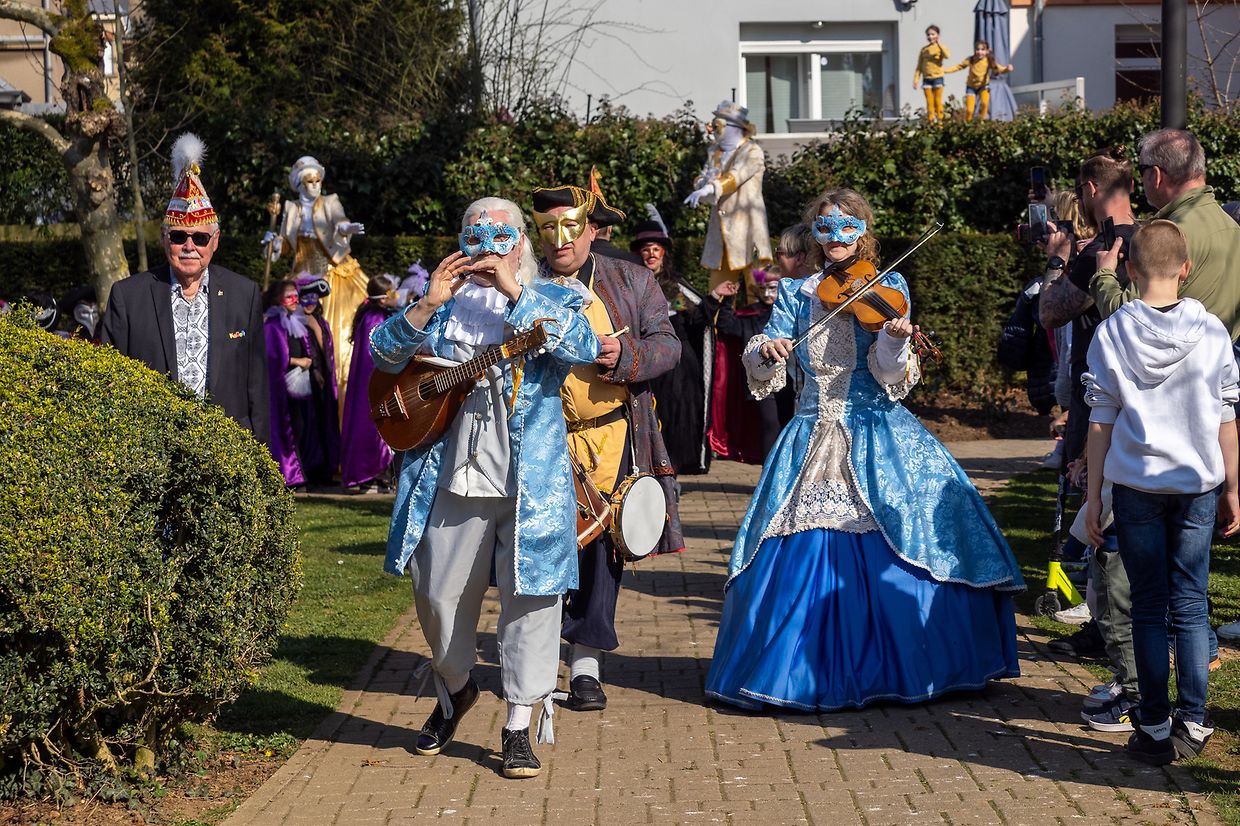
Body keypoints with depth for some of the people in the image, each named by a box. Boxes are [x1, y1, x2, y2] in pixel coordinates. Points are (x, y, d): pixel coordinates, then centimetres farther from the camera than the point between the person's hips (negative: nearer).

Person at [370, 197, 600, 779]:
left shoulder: (551, 299, 5)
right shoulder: (442, 302, 13)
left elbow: (584, 348, -15)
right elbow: (386, 354, 3)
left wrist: (515, 292, -18)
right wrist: (429, 303, -11)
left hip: (530, 480, -3)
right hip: (450, 477, 3)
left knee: (528, 597, -3)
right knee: (439, 594, 10)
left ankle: (519, 726, 7)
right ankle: (454, 690, 36)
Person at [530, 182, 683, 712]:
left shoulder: (630, 281, 9)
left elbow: (667, 345, 5)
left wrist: (625, 354, -13)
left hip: (612, 437, 1)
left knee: (602, 547, 3)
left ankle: (586, 663, 12)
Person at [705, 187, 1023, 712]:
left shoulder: (886, 289, 3)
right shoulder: (796, 294, 10)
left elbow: (890, 374, -9)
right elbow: (764, 373, 4)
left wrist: (895, 340, -29)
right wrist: (764, 351, -17)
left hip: (876, 439, -2)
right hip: (812, 442, 2)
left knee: (891, 552, -7)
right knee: (798, 561, 0)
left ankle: (896, 668, 7)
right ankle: (808, 672, 13)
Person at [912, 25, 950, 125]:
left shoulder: (940, 47, 1)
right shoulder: (923, 50, 9)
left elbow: (948, 56, -22)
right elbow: (919, 66, 10)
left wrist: (939, 44, -22)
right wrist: (916, 80, 2)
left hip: (938, 78, -3)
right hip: (926, 78, 3)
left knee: (938, 101, 0)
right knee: (929, 102, 3)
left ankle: (940, 122, 3)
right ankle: (931, 123, 5)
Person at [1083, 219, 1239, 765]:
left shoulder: (1112, 333, -6)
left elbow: (1101, 420, -3)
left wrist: (1094, 493, 4)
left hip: (1135, 486, -1)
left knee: (1148, 608, 6)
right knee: (1190, 607, 9)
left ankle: (1155, 728, 9)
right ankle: (1193, 724, 11)